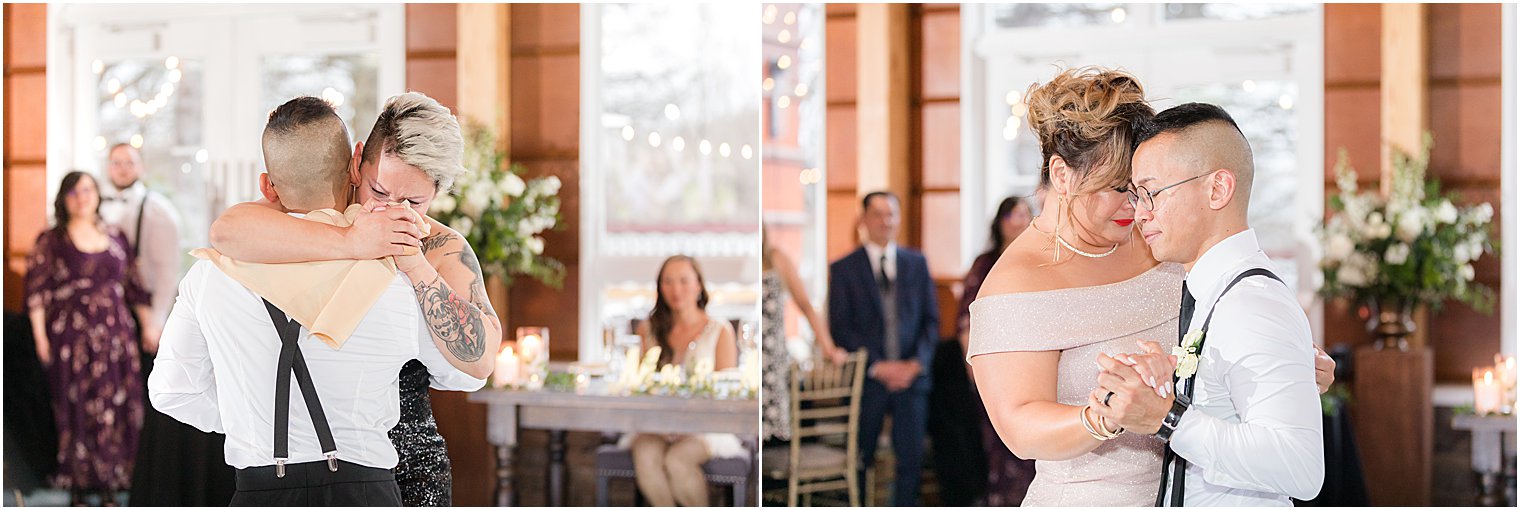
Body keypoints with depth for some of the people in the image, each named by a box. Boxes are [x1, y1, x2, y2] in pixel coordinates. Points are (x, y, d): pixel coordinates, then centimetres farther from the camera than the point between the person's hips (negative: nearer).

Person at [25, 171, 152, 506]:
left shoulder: (116, 238, 12)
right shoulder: (50, 242, 2)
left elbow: (134, 285, 16)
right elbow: (36, 290, -3)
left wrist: (148, 324, 12)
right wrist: (40, 335, -11)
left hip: (116, 335, 3)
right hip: (72, 337, -3)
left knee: (116, 410, 1)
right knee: (76, 412, -3)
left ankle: (110, 486, 9)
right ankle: (77, 490, 5)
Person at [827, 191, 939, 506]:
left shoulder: (917, 263, 11)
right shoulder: (843, 269, 2)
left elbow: (931, 319, 9)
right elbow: (840, 328, -3)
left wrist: (917, 363, -6)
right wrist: (877, 367, -12)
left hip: (911, 374, 2)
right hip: (866, 376, -2)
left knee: (912, 458, -2)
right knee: (860, 459, 4)